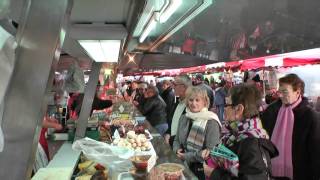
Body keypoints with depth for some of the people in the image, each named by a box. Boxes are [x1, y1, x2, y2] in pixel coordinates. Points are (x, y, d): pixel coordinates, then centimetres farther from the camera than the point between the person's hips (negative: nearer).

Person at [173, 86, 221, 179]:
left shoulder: (211, 122, -17)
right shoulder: (184, 118, 2)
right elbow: (177, 140, 12)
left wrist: (187, 156, -19)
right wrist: (177, 150, -9)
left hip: (202, 170, -5)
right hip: (184, 166, 5)